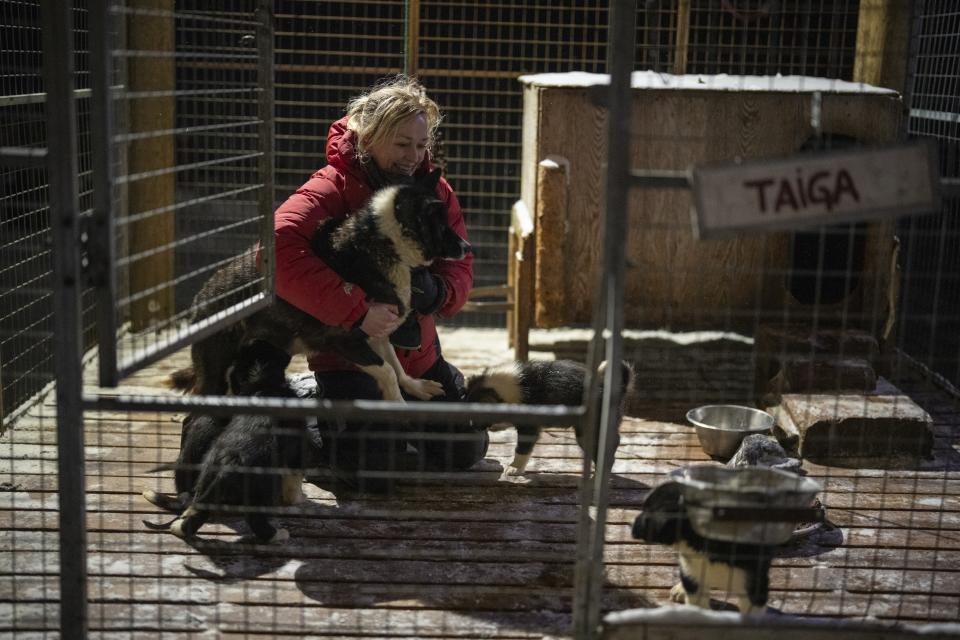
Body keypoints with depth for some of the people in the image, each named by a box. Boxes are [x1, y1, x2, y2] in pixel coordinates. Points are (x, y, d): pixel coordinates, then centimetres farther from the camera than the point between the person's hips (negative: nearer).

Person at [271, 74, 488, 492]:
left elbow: (460, 267, 0)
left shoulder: (436, 191, 0)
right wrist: (356, 311, -38)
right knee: (374, 469, -18)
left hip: (417, 351, 6)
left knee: (466, 451, 10)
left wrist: (436, 293, -25)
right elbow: (279, 249, -35)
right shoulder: (332, 187, -19)